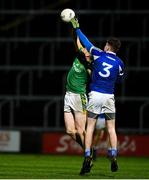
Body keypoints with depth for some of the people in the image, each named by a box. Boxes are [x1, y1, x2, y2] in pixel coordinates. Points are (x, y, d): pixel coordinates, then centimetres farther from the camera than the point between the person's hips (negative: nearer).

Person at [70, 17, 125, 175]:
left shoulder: (98, 55, -1)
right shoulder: (119, 63, 1)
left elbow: (85, 42, 10)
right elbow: (120, 79, 16)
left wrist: (77, 28, 21)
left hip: (95, 95, -1)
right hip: (109, 97, 1)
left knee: (90, 127, 2)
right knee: (111, 128, 8)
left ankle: (87, 158, -6)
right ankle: (113, 157, -1)